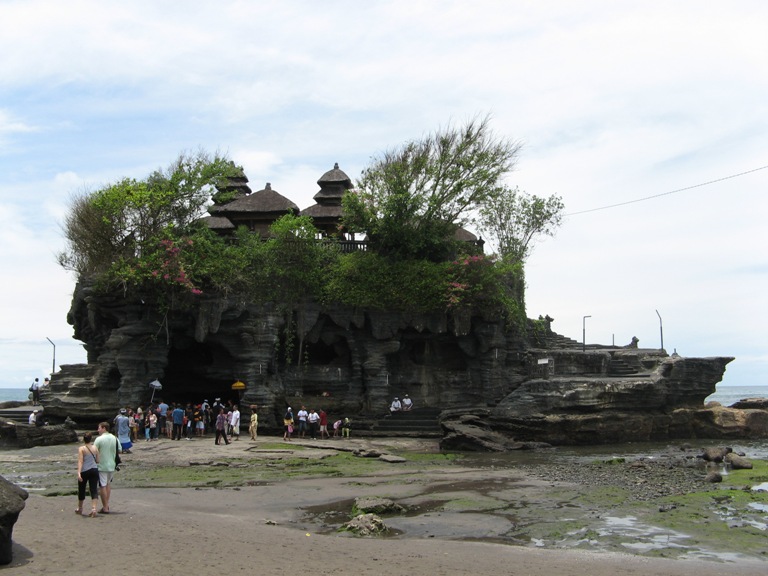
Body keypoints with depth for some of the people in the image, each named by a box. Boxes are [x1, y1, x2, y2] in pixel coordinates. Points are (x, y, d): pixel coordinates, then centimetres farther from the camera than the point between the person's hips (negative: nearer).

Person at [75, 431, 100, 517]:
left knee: (81, 490, 15)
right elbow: (97, 461, 10)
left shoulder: (81, 449, -5)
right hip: (94, 470, 2)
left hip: (84, 471, -2)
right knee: (94, 490, -1)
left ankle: (79, 509, 30)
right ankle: (94, 508, -18)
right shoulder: (95, 448, 5)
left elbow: (80, 461, -15)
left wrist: (78, 472, -21)